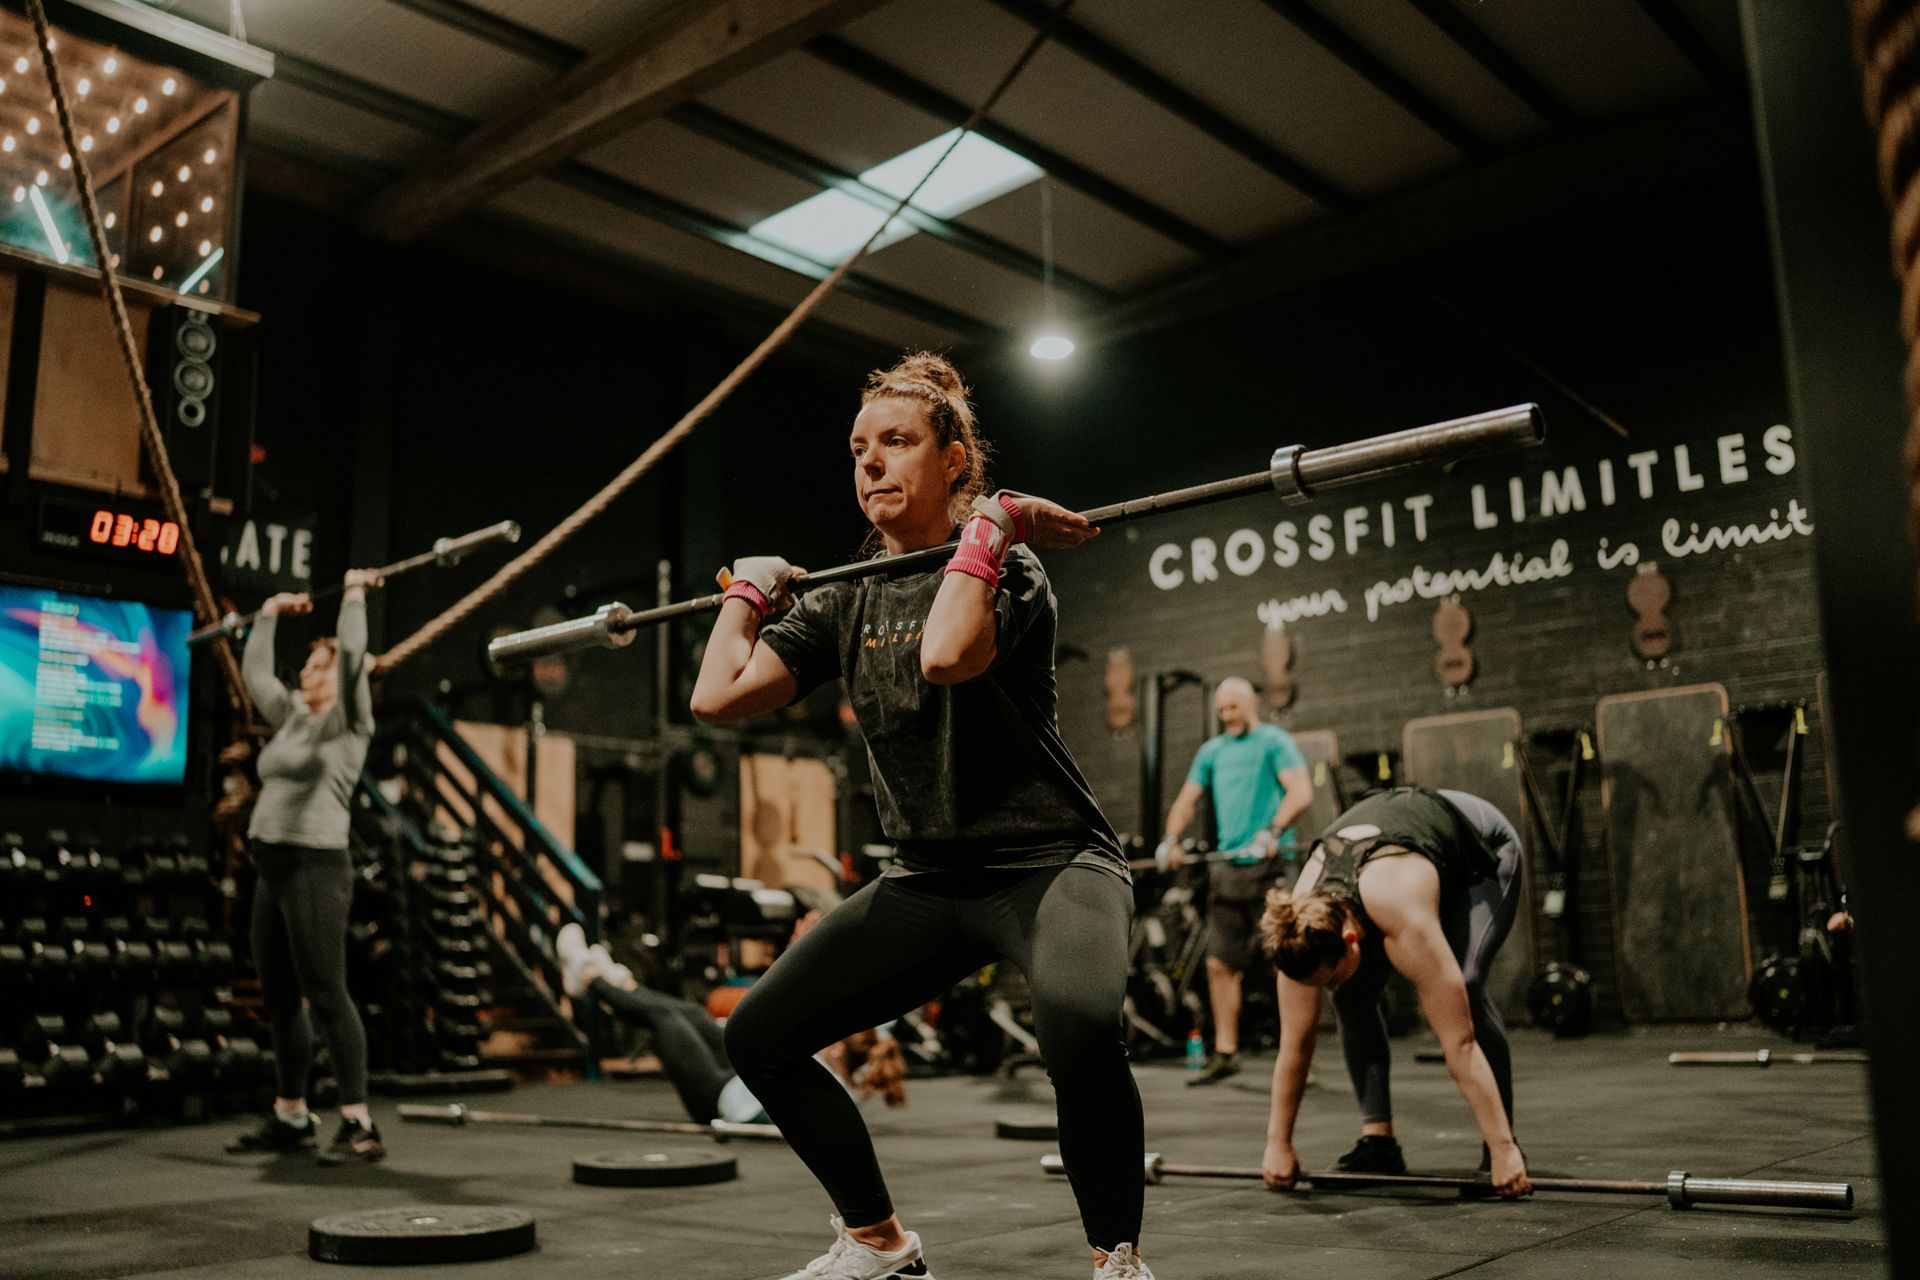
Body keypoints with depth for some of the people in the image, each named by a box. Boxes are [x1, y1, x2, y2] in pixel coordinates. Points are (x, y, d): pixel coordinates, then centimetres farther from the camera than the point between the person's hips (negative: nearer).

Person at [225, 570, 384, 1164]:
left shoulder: (348, 725, -4)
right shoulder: (293, 718, 17)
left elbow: (352, 656, -15)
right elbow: (255, 671, 28)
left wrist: (354, 595, -5)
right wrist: (269, 616, 33)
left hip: (316, 867, -8)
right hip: (272, 868, 8)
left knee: (327, 995, -10)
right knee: (279, 999, 12)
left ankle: (359, 1125, -8)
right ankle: (291, 1117, 24)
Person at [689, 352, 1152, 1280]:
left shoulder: (1003, 567, -9)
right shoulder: (847, 602, 7)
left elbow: (945, 654, -34)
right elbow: (718, 696, -4)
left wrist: (991, 524, -22)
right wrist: (750, 592, 8)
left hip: (1048, 864, -6)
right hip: (927, 883, 7)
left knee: (1078, 1026, -37)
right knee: (758, 1036, 3)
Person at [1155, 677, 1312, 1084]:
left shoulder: (1274, 741, -1)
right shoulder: (1212, 750, 17)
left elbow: (1302, 791, -14)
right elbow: (1188, 799, 18)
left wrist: (1273, 831, -28)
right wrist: (1171, 839, 1)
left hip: (1269, 865, -6)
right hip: (1228, 865, 6)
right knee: (1220, 963, 6)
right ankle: (1225, 1053, 15)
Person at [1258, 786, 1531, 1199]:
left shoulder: (1407, 925, -45)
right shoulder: (1304, 929, -28)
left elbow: (1459, 1043, -41)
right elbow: (1294, 1045, -19)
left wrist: (1504, 1149, -40)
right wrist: (1278, 1145, -14)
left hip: (1482, 848, -5)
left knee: (1462, 989, -26)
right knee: (1351, 996, -14)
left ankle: (1500, 1151, -9)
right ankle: (1378, 1142, -5)